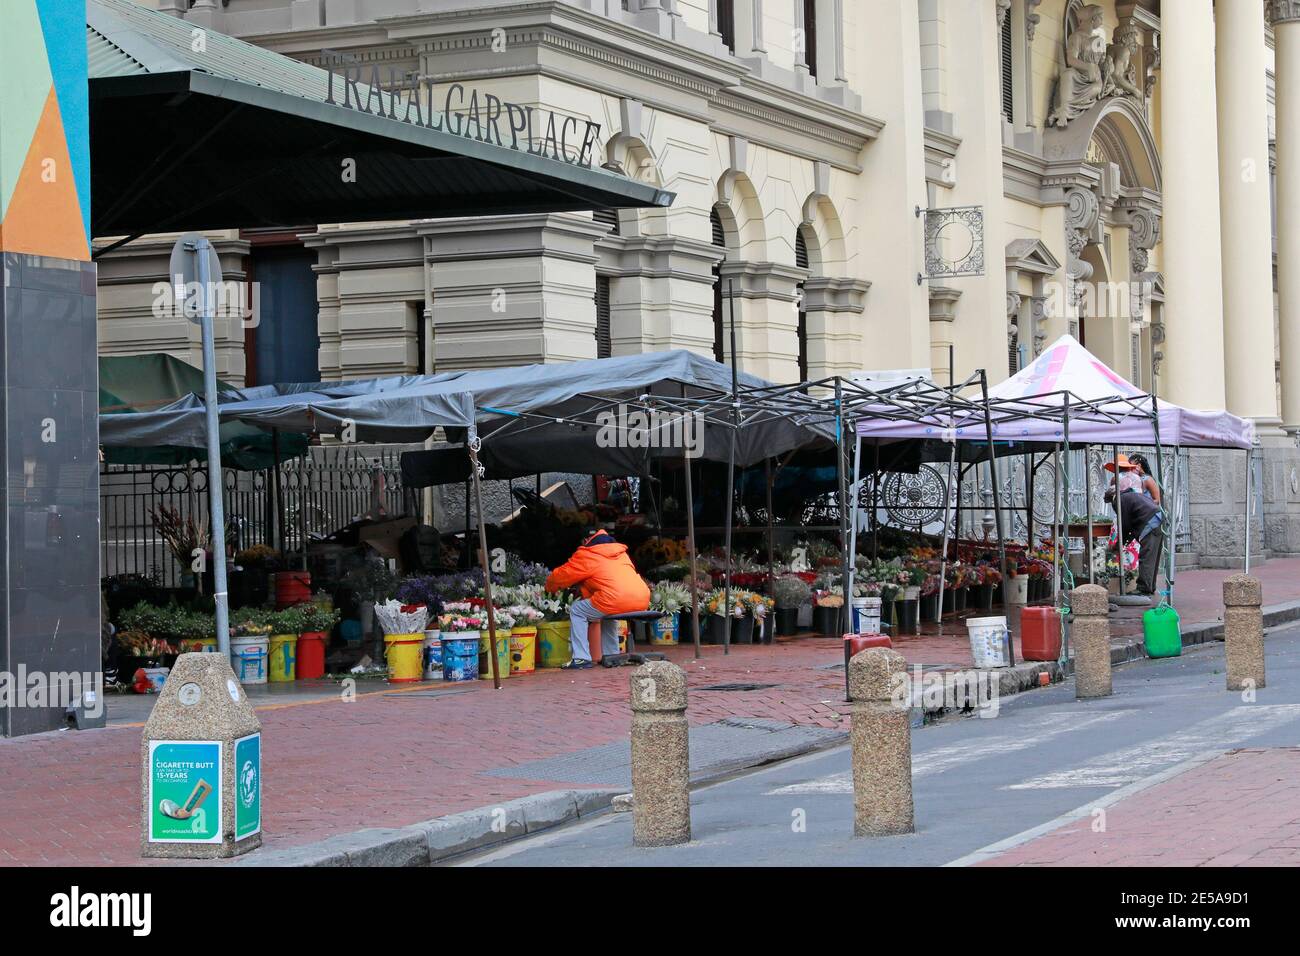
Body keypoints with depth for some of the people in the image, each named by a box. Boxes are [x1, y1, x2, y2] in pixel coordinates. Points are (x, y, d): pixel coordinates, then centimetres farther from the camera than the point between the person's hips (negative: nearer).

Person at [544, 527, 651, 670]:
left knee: (577, 611, 12)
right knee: (608, 613, 37)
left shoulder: (586, 556, 9)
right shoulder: (620, 552, 29)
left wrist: (550, 587, 39)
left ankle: (581, 658, 2)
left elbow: (562, 575, 17)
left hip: (617, 599, -7)